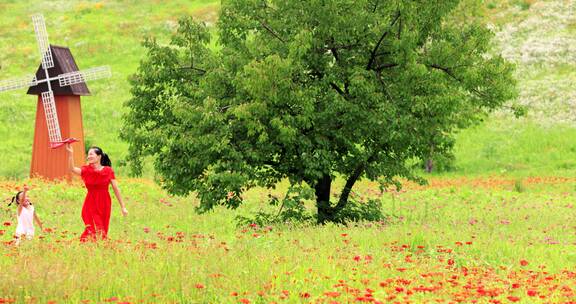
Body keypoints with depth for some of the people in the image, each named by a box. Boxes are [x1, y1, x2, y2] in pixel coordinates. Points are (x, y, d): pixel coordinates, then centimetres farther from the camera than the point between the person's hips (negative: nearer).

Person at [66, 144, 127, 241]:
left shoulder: (108, 171, 0)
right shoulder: (86, 170, 3)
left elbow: (116, 189, 3)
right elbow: (72, 169, -15)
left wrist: (123, 207, 3)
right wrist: (70, 154, -26)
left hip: (104, 205, 0)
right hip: (91, 205, 0)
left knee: (102, 232, 4)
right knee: (94, 232, -11)